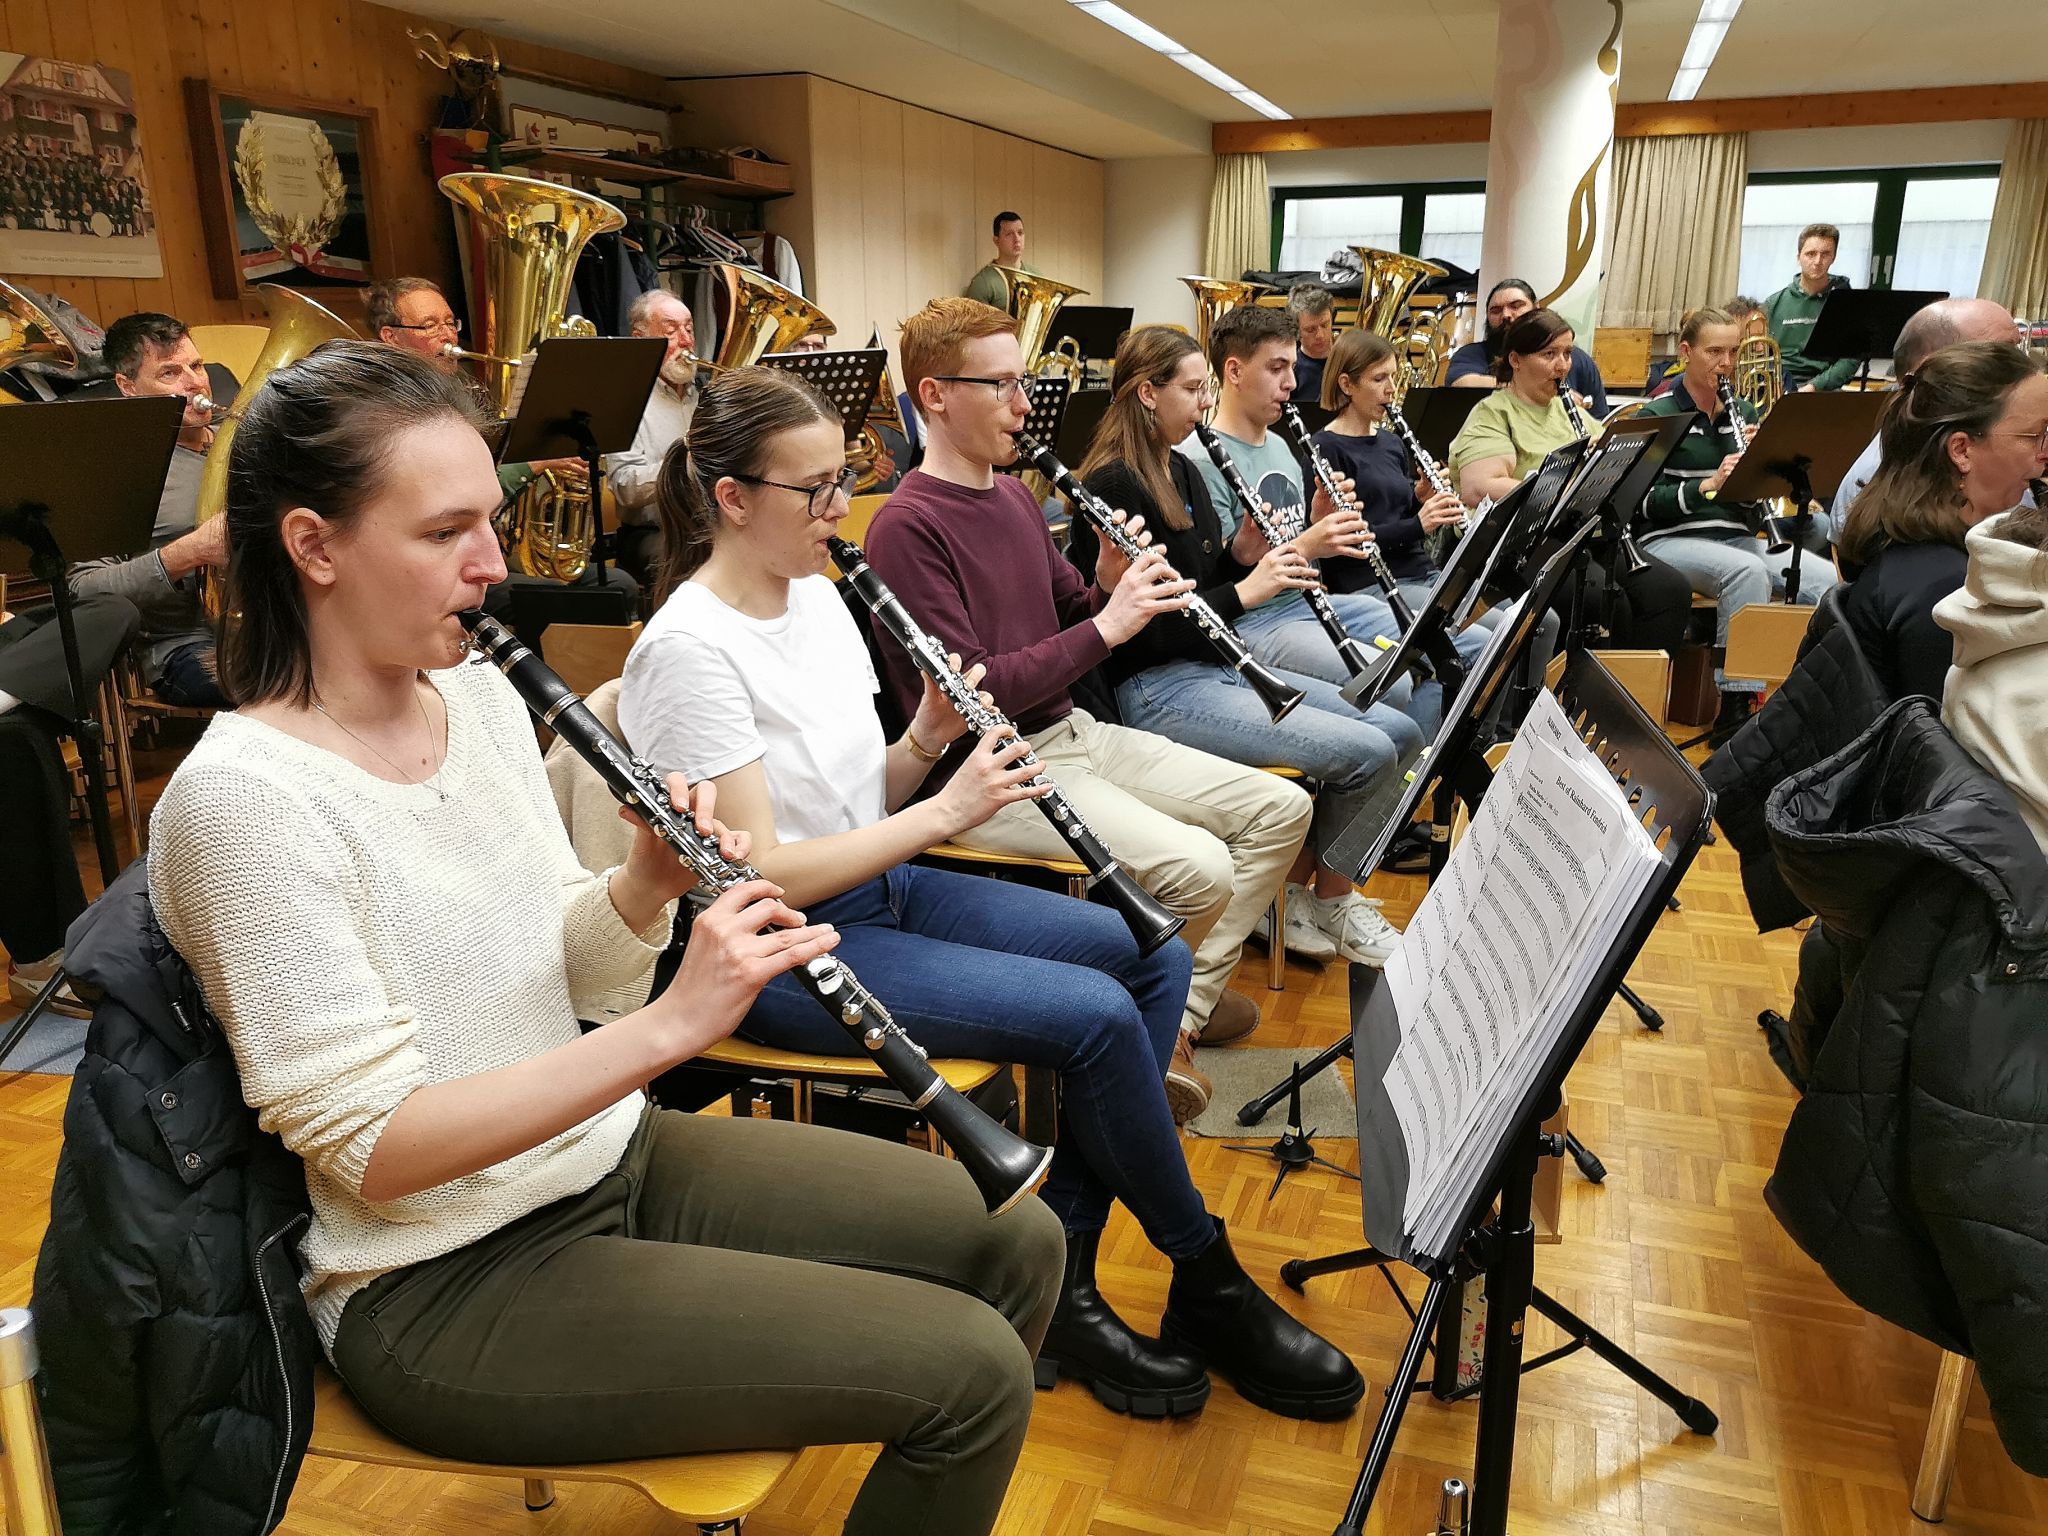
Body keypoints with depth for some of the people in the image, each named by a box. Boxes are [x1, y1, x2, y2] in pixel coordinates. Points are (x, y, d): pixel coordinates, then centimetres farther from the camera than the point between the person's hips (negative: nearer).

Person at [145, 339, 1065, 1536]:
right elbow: (368, 1146, -23)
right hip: (448, 1286, -7)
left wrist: (651, 885, -13)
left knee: (1015, 1242, 5)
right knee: (970, 1369, -14)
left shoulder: (480, 696, 1)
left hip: (607, 1156, 7)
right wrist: (669, 1026, -30)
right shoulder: (244, 794, -22)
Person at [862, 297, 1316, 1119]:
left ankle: (1181, 1012, 10)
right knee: (1199, 869, -26)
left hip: (1072, 732, 9)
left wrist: (1111, 584, -3)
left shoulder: (1016, 497, 12)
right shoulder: (907, 527, -15)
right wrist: (1106, 624, -21)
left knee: (1281, 808, 3)